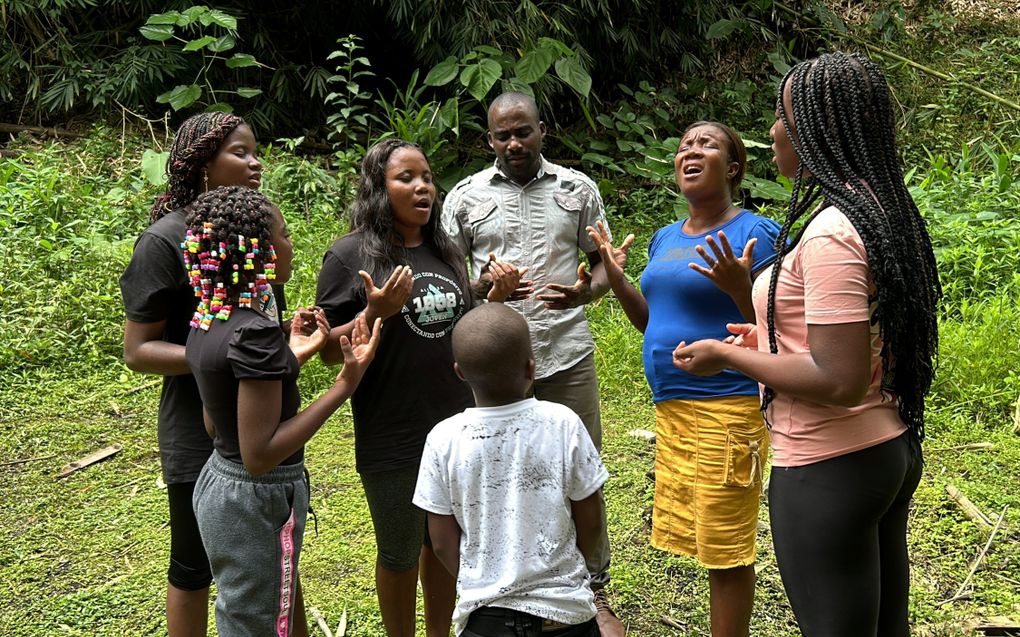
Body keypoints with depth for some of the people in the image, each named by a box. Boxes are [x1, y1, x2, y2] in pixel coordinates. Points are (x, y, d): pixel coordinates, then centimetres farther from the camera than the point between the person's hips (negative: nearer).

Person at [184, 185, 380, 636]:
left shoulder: (207, 322, 2)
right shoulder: (254, 333, -25)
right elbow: (259, 455, -26)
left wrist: (293, 356, 9)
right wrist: (345, 386, -26)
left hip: (217, 483, 9)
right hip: (258, 502, -9)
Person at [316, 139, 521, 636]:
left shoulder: (445, 251, 6)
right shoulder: (349, 255, -11)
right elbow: (330, 351, -11)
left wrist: (495, 298, -1)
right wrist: (376, 312, -26)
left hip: (458, 427, 5)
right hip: (393, 440, -5)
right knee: (400, 555, 13)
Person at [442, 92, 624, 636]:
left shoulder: (577, 188, 7)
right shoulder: (465, 196, 5)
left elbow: (602, 261, 10)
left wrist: (586, 291, -13)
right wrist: (483, 288, -16)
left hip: (567, 355, 0)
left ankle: (595, 592, 23)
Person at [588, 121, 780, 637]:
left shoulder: (755, 234, -8)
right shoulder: (665, 238, 14)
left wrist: (738, 288, -28)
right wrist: (616, 278, 10)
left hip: (727, 408, -8)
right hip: (671, 407, 8)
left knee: (726, 552, 0)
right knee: (697, 537, 16)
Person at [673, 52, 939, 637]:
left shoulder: (831, 232, -23)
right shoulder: (885, 208, 7)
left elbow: (840, 381, -27)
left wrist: (728, 356, -16)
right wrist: (776, 340, 14)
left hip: (830, 470, -10)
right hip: (894, 449, 10)